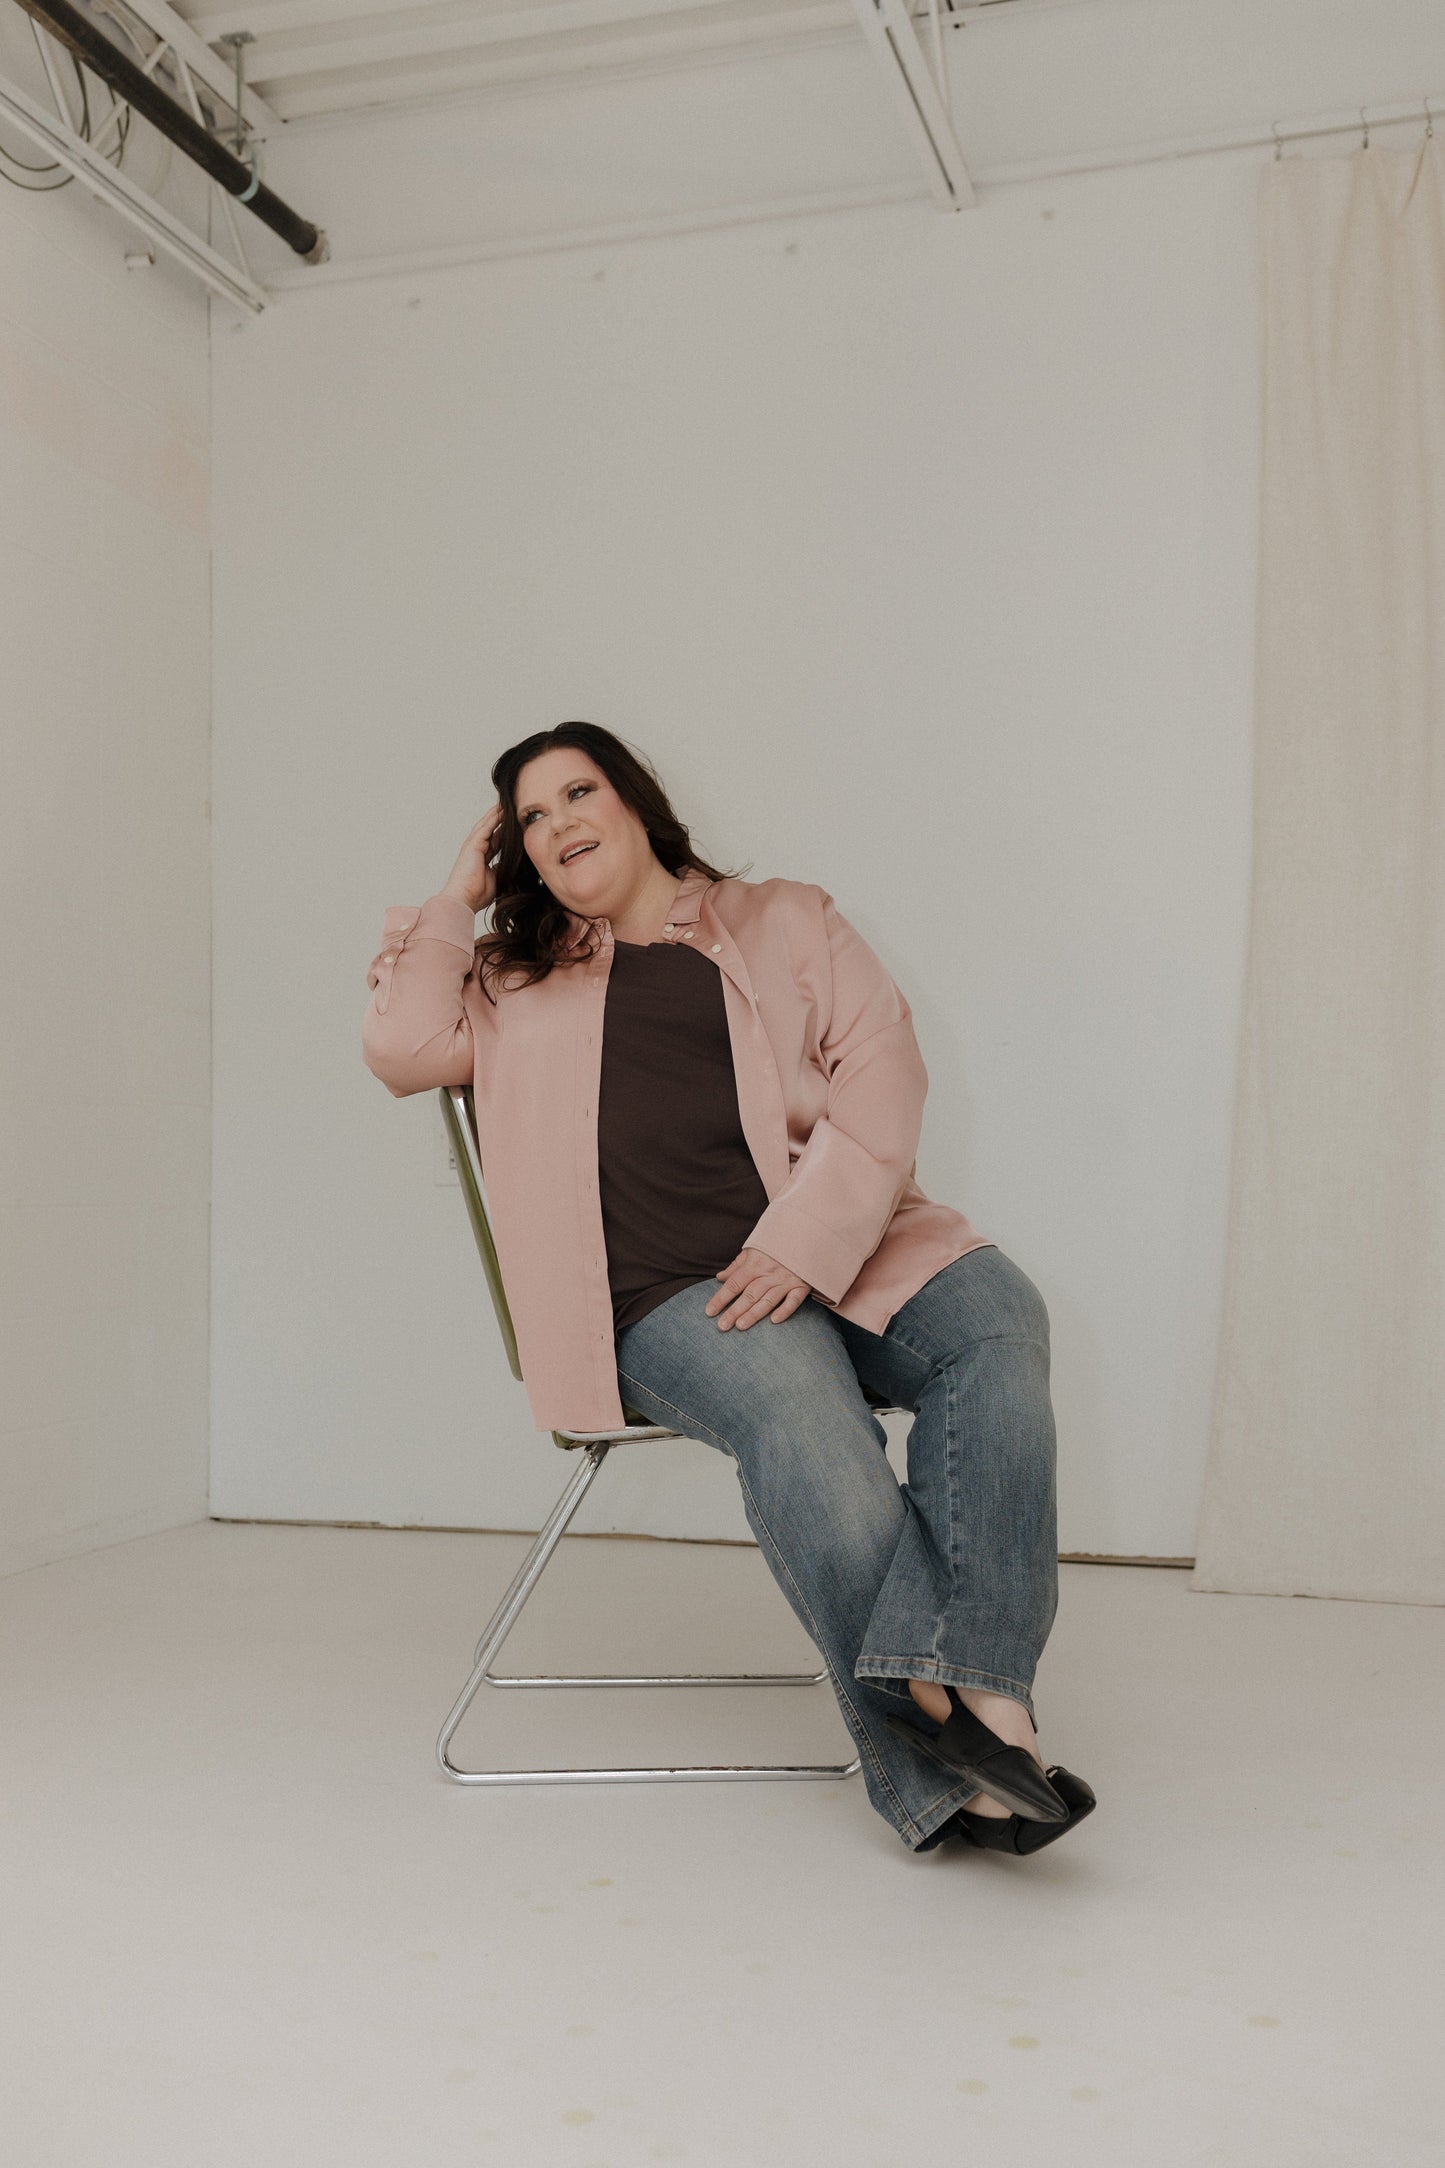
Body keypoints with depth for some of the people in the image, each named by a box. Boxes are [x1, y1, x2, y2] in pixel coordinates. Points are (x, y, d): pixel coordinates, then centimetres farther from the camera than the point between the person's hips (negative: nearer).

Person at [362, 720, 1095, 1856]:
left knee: (998, 1325, -31)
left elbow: (881, 1071, 4)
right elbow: (404, 1046, 6)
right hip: (671, 1295, -1)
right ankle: (938, 1770, -32)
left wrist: (808, 1243, -12)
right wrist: (458, 897, 18)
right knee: (803, 1422, -34)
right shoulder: (519, 979, 25)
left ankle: (970, 1678, -39)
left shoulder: (789, 922, 20)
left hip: (849, 1251, 2)